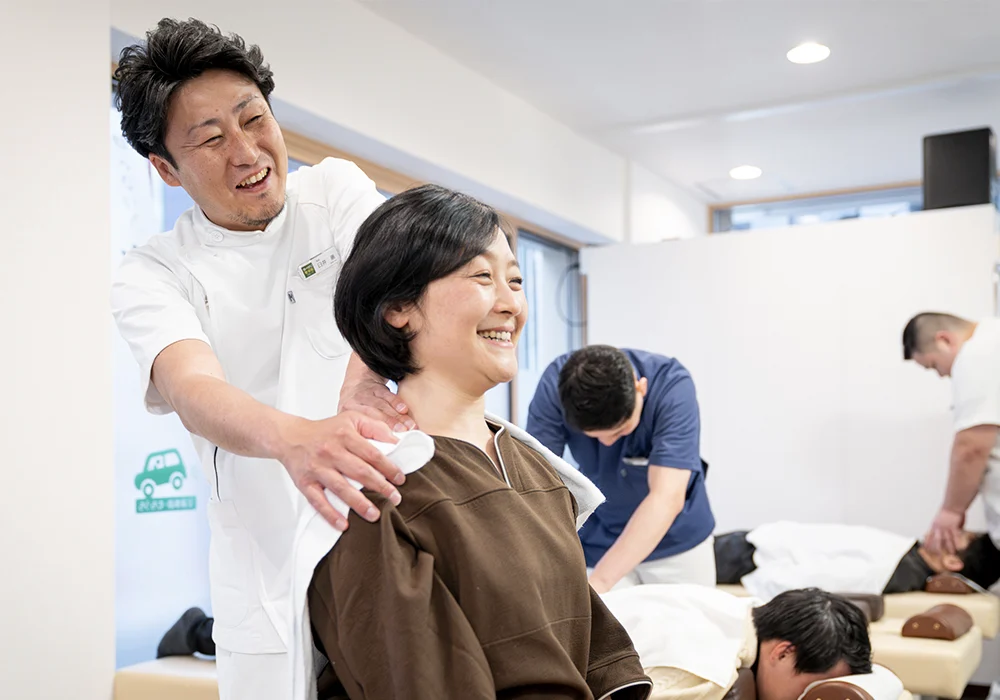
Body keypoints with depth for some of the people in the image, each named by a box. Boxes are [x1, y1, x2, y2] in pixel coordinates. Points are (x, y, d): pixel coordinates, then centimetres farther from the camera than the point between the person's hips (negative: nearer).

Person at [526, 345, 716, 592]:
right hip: (599, 542, 1)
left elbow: (667, 498, -36)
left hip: (676, 541, -1)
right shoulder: (554, 386, -24)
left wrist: (598, 583, -44)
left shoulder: (673, 386, -29)